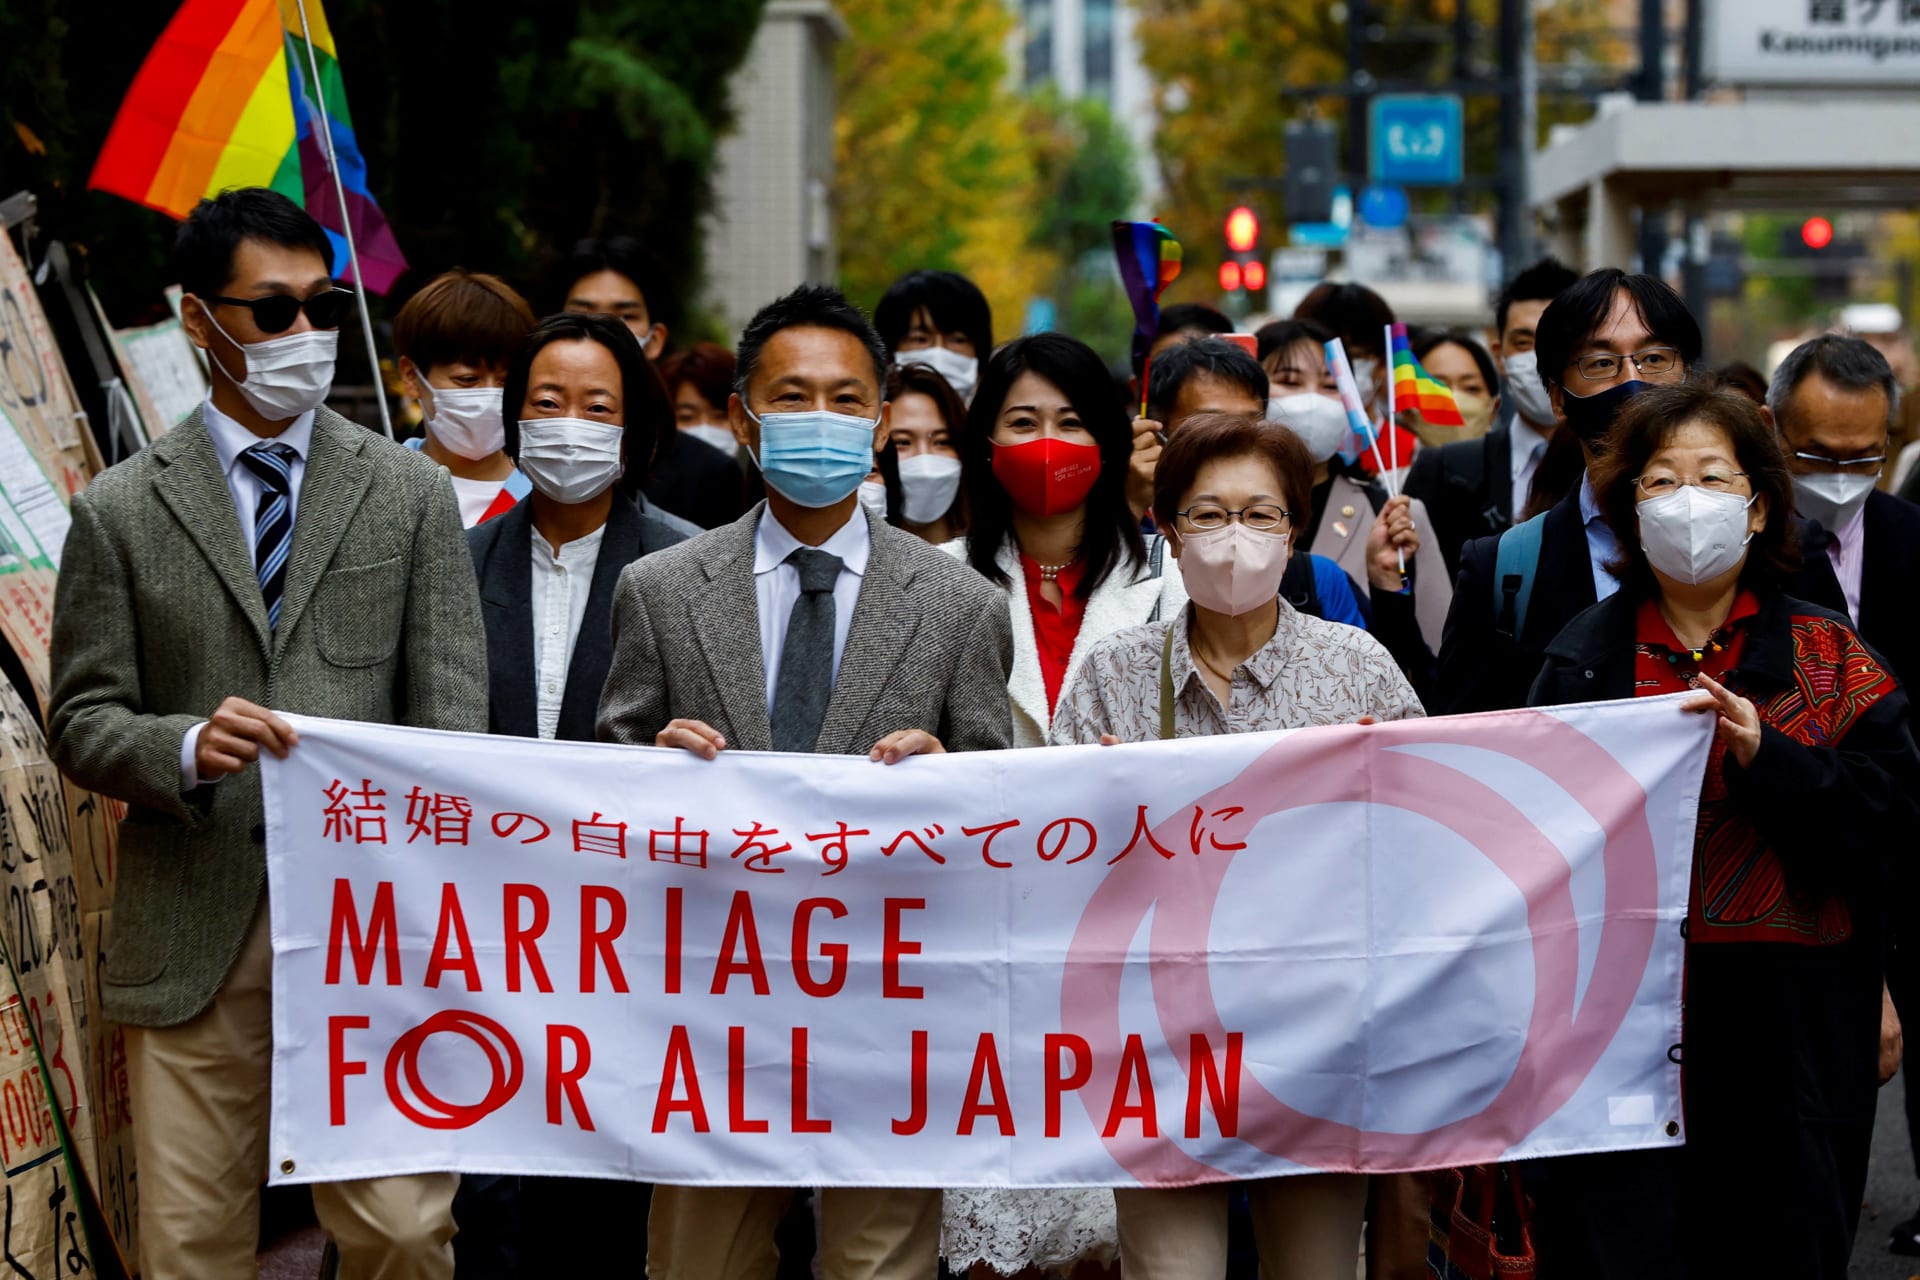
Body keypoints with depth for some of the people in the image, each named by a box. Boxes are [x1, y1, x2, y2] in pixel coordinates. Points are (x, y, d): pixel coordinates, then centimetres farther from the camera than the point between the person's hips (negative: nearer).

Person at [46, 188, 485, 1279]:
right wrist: (187, 748, -16)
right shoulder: (120, 511, 7)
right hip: (193, 932, 0)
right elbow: (82, 720, 7)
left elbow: (453, 717, 4)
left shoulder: (411, 493, 9)